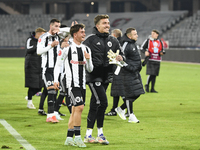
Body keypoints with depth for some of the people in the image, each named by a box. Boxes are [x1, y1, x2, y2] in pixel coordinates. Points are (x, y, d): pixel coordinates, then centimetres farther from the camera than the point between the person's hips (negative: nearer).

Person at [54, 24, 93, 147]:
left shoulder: (86, 49, 12)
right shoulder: (67, 48, -5)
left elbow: (90, 69, 14)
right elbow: (58, 64, 2)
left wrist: (88, 59, -5)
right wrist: (56, 80, -5)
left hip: (82, 84, 7)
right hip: (72, 82, -7)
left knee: (75, 110, 9)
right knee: (79, 107, -18)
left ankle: (69, 138, 15)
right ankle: (77, 137, -13)